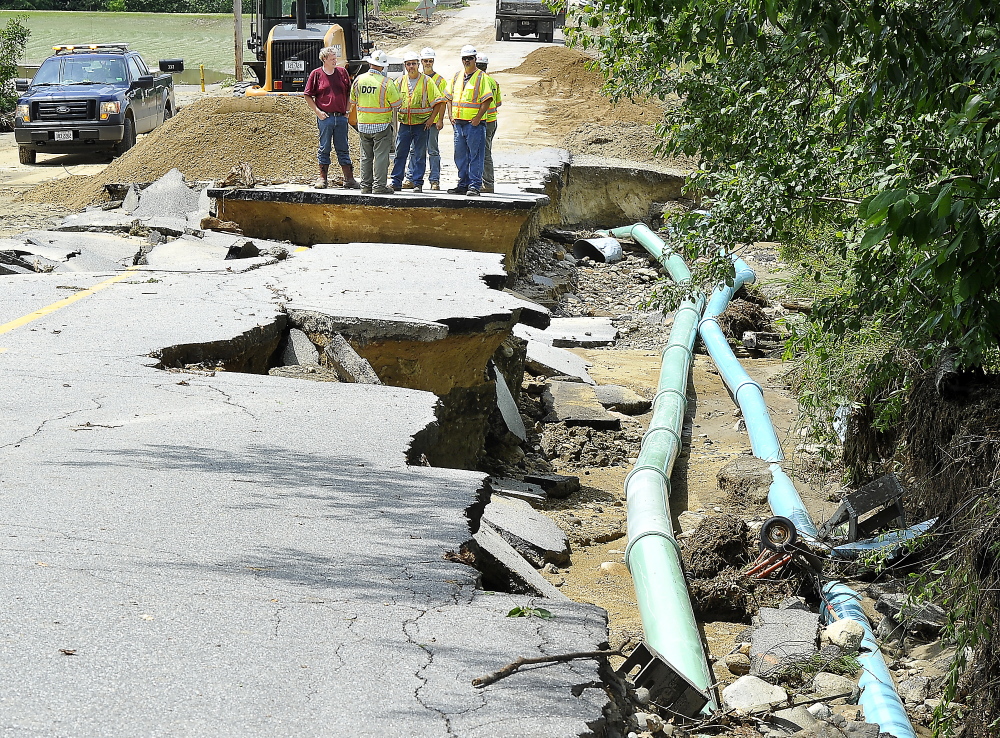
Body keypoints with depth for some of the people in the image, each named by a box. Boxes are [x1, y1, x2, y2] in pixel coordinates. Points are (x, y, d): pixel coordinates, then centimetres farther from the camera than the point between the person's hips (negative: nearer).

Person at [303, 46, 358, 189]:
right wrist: (317, 111, -6)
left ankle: (349, 179, 9)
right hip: (325, 117, -2)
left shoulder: (342, 72, 8)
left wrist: (347, 110, 8)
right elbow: (307, 96, 2)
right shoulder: (316, 74, 0)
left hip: (341, 117, 2)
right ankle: (322, 178, 11)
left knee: (343, 149, 6)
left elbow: (349, 93, 16)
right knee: (324, 148, 4)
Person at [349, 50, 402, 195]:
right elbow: (396, 103, -5)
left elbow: (353, 102, 12)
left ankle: (366, 185, 13)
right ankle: (379, 186, -4)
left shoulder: (359, 80, 1)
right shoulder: (386, 83, -13)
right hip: (381, 125, -4)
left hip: (363, 125, 4)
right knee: (381, 156, -1)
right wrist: (395, 89, 11)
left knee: (366, 156, 12)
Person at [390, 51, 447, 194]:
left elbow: (438, 101, 0)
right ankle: (396, 182, 7)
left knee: (419, 155, 1)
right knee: (400, 154, 2)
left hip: (421, 124, -3)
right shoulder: (400, 82, 10)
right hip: (404, 123, 3)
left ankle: (417, 183, 5)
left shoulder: (426, 81, 0)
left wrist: (431, 119, -8)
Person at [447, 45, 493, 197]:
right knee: (460, 156, 11)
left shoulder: (481, 77, -4)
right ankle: (463, 185, 19)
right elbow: (450, 97, 20)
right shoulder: (457, 77, 14)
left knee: (475, 155, -4)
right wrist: (450, 115, 8)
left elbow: (487, 100, -9)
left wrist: (478, 118, -15)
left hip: (474, 123, -6)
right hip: (458, 122, 6)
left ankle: (474, 186, -3)